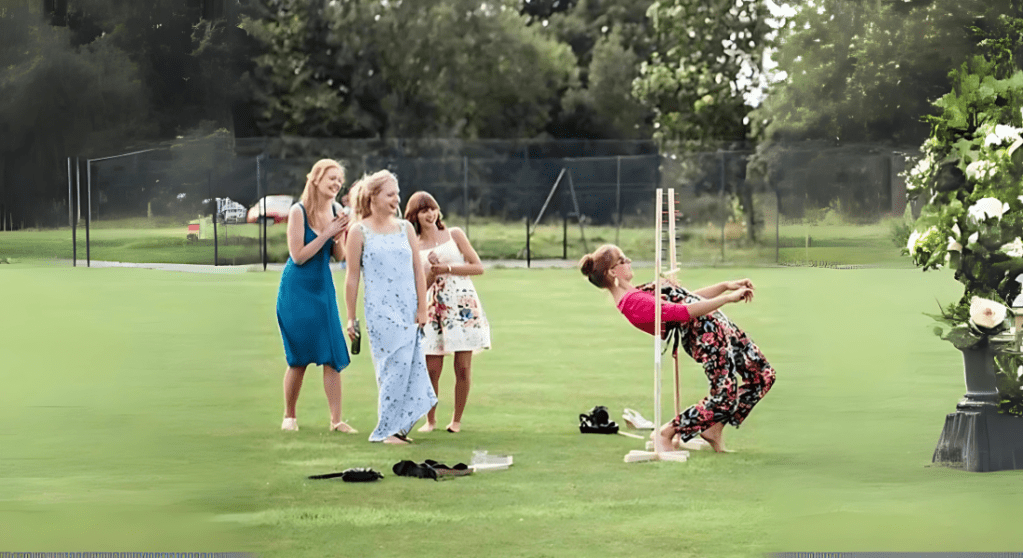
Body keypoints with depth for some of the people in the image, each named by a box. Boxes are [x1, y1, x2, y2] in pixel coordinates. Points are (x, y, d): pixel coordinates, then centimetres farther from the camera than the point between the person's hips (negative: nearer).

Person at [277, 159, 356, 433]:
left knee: (333, 356, -3)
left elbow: (339, 256, 7)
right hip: (297, 290, -5)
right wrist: (327, 234, -19)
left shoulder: (335, 212, 2)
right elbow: (298, 256, -16)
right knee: (298, 358, 2)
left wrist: (339, 236, -12)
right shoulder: (298, 212, -14)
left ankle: (336, 420, 0)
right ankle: (289, 416, 19)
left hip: (323, 289, 5)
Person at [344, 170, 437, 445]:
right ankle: (385, 430, 0)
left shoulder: (405, 228, 10)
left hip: (408, 309, 4)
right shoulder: (359, 232, -1)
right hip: (380, 310, -4)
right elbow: (352, 277, 1)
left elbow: (418, 270, 11)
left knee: (410, 368, 2)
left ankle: (398, 426, 14)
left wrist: (422, 309, 5)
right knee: (396, 366, -9)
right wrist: (351, 317, 1)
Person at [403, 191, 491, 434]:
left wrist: (447, 268, -7)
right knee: (431, 369, -5)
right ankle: (430, 419, 13)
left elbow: (478, 267, 1)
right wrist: (433, 272, -12)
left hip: (464, 306, -1)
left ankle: (457, 419, 11)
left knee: (463, 367, -3)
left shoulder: (454, 234, 6)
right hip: (434, 309, 1)